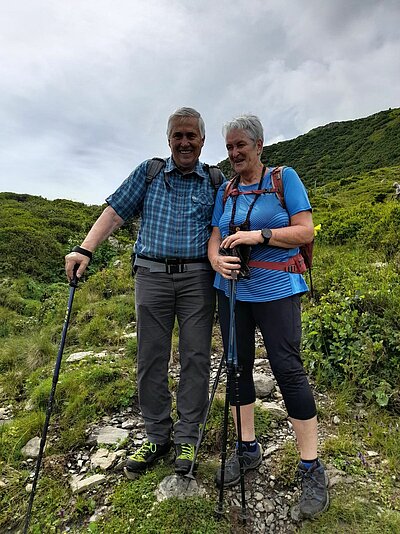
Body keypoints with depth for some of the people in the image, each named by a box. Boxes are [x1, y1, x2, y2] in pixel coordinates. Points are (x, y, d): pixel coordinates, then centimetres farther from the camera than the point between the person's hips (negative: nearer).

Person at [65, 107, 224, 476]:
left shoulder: (216, 182, 9)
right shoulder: (148, 173, 10)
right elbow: (116, 211, 3)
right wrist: (85, 249, -9)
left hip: (197, 278, 0)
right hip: (152, 275, 1)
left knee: (195, 357, 3)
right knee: (151, 358, 5)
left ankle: (187, 438, 19)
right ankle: (157, 437, 22)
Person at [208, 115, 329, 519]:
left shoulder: (284, 178, 1)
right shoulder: (225, 192, 12)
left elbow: (305, 231, -6)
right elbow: (214, 239, 8)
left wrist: (258, 234, -17)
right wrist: (216, 259, -14)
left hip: (276, 289, -4)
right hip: (232, 289, 5)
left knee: (288, 369, -6)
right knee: (237, 366, 9)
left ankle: (311, 467, 13)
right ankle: (248, 449, 27)